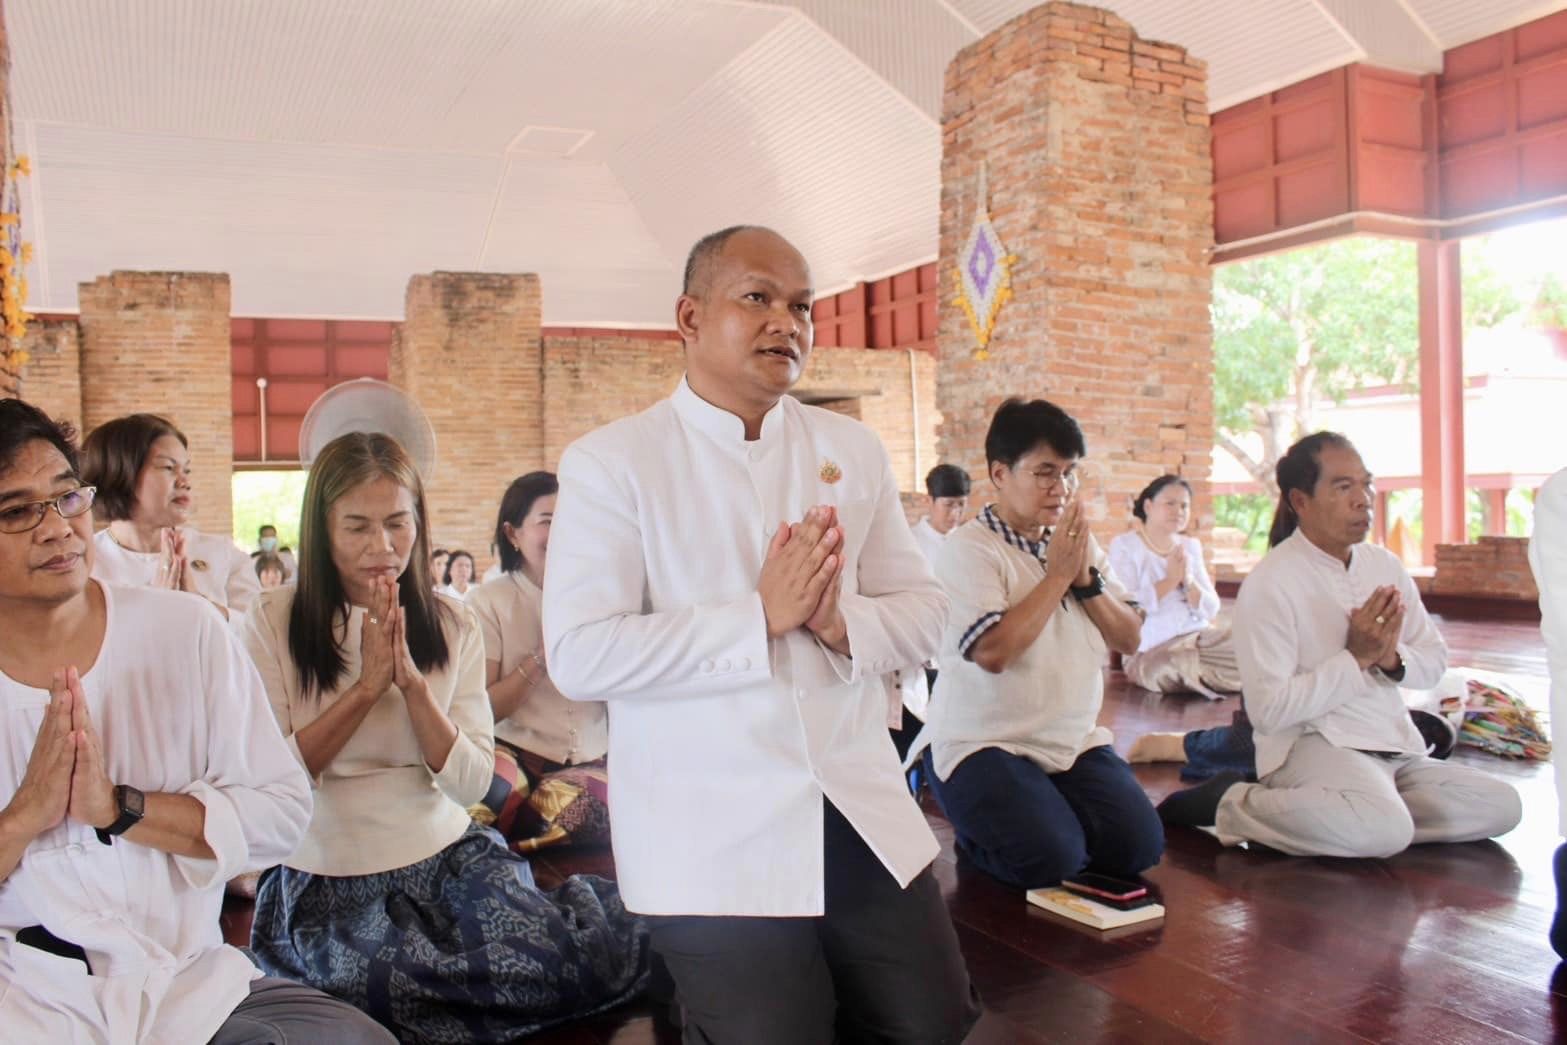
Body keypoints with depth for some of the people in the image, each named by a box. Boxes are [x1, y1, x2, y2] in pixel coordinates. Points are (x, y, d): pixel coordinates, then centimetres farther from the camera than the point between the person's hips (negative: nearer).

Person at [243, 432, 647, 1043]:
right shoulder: (273, 624, -3)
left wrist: (413, 680, -14)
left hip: (448, 855, 1)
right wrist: (368, 684, -13)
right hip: (328, 879, -1)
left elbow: (471, 784, -2)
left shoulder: (453, 627, 4)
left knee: (612, 950, -24)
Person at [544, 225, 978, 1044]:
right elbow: (578, 655, -15)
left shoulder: (854, 450, 7)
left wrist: (842, 622, -14)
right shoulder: (609, 462, -7)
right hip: (712, 842, -4)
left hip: (863, 815, 5)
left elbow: (924, 609, 8)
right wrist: (760, 616, -20)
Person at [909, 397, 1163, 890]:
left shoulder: (1080, 542, 10)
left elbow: (1129, 639, 8)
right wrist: (1057, 575, -17)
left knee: (1139, 847, -9)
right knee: (1050, 859, -22)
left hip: (1075, 740, 6)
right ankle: (983, 835, 10)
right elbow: (993, 652, -25)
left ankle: (1050, 815, 17)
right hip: (983, 743, -6)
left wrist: (1086, 578, -9)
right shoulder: (968, 547, -12)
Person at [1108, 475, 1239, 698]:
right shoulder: (1124, 545, -1)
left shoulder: (1191, 546, 15)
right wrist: (1170, 580, -9)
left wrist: (1188, 580, -8)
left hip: (1199, 637, 4)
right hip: (1151, 648, -4)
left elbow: (1211, 610, 9)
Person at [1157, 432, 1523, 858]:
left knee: (1501, 806, -8)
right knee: (1385, 829, -32)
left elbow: (1435, 660, 13)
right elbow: (1267, 710, -18)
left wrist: (1392, 658, -10)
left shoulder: (1385, 565, 8)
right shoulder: (1270, 583, -13)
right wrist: (1357, 657, -16)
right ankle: (1232, 803, -11)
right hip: (1310, 745, -8)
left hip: (1396, 746, 8)